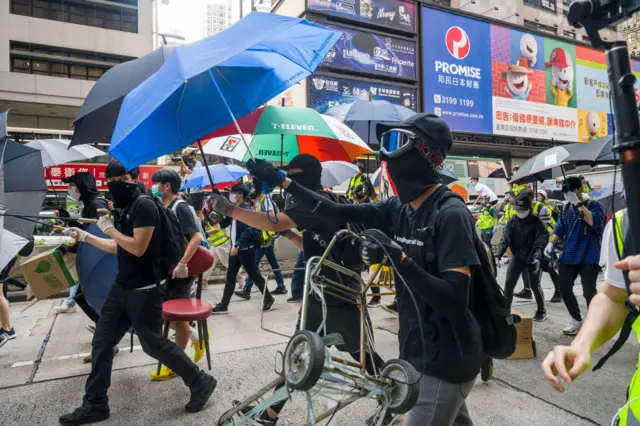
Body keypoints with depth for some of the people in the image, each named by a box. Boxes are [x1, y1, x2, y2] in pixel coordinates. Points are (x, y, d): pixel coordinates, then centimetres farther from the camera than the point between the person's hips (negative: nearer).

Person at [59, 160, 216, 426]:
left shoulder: (144, 206, -17)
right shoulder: (125, 209, 12)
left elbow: (138, 247, -24)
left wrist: (109, 228, -14)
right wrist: (85, 236, 19)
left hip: (144, 290, -9)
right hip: (122, 287, 9)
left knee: (153, 344, 0)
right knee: (101, 343, 13)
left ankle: (201, 383, 16)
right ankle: (95, 404, 28)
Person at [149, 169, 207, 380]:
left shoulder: (180, 207, -14)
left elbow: (196, 237, -22)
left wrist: (183, 263, -27)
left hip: (179, 271, -8)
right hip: (165, 269, 8)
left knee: (177, 315, 2)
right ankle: (195, 336, 32)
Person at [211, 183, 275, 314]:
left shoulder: (246, 210, -13)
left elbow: (248, 231, -21)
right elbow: (223, 224, 15)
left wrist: (237, 246, -26)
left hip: (245, 249, -8)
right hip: (235, 249, 8)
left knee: (255, 275, 2)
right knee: (230, 277, 10)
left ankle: (269, 299, 17)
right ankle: (223, 305, 17)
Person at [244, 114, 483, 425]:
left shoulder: (450, 214, -22)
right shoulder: (398, 209, 0)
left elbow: (456, 301, -26)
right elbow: (338, 213, 1)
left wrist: (399, 257, -33)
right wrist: (281, 181, 1)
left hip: (446, 360, -7)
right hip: (418, 351, 8)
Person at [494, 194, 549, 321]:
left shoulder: (536, 222, -11)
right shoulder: (512, 222, -2)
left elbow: (541, 242, -17)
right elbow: (505, 239, -11)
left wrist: (537, 258, -32)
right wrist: (498, 255, -24)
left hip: (532, 259, -3)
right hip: (517, 258, 3)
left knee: (535, 286, 6)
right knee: (508, 284, -3)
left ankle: (541, 311, 28)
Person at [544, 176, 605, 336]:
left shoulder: (594, 205, -6)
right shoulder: (566, 208, 10)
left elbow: (595, 222, -25)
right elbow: (560, 228, 13)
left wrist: (578, 203, -26)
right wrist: (551, 243, -4)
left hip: (589, 257, -5)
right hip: (569, 256, 5)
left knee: (588, 292, -3)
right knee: (564, 289, 6)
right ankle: (577, 320, 27)